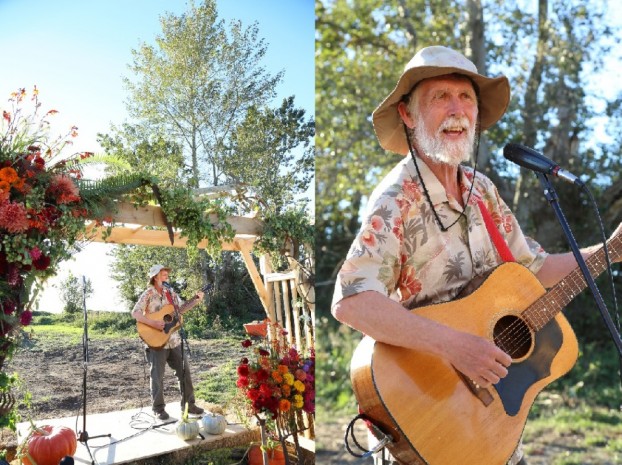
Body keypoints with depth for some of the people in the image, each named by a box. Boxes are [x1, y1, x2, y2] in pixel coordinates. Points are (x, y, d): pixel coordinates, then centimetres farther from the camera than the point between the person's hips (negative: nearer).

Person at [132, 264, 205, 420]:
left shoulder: (170, 292, 9)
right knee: (157, 376, 3)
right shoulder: (148, 294, -9)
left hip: (174, 341, 6)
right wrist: (153, 323, -25)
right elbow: (135, 313, -16)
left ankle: (188, 404, 19)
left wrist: (196, 300, 4)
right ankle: (158, 409, 17)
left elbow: (181, 308, 17)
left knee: (185, 371, 8)